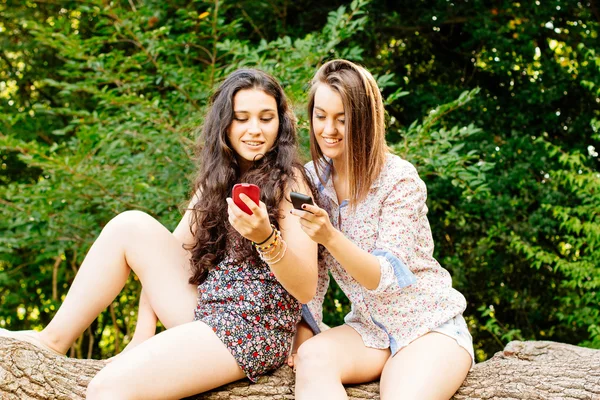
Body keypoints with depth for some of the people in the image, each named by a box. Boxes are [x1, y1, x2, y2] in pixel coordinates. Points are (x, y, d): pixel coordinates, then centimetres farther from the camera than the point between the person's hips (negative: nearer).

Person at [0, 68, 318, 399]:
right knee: (131, 226, -4)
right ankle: (53, 340, 4)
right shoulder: (217, 178, 13)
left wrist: (265, 237, -32)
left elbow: (307, 289, -14)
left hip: (253, 332, -7)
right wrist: (144, 329, -5)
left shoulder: (288, 181, -6)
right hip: (205, 312, 7)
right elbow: (166, 251, 8)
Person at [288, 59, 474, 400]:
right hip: (368, 329, 5)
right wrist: (304, 331, -7)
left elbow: (388, 276, -21)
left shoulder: (400, 179, -16)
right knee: (312, 358, -29)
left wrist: (330, 237, -35)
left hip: (429, 326, -4)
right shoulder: (312, 180, 0)